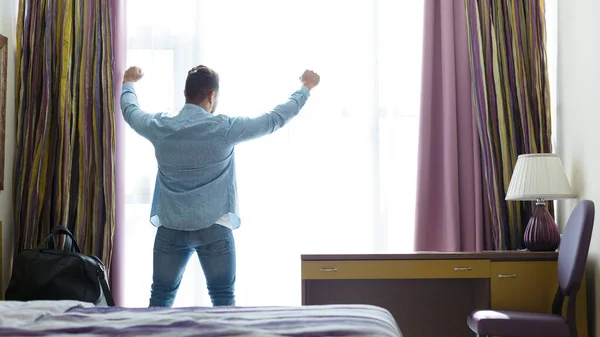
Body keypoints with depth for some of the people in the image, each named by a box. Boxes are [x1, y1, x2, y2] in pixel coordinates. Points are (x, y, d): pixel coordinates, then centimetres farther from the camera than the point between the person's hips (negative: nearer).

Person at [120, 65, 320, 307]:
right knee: (223, 300, 5)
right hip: (214, 230, -3)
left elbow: (129, 110, 20)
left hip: (170, 230, 3)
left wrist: (128, 83, 42)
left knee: (160, 298, 11)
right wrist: (306, 88, 13)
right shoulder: (224, 129, -10)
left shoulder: (159, 128, -2)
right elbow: (276, 119, -1)